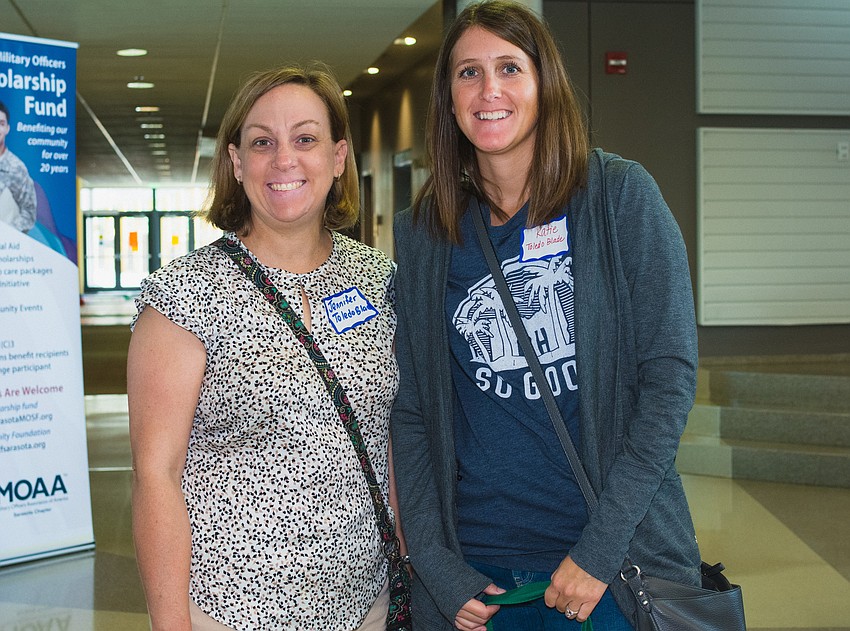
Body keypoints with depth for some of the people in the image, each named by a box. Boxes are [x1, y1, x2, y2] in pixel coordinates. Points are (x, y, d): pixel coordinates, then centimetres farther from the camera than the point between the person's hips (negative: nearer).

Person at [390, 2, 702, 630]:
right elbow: (410, 411, 6)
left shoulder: (619, 195, -4)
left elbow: (671, 368, -7)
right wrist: (436, 566, -3)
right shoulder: (420, 234, 3)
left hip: (615, 559, -2)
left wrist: (600, 547, -13)